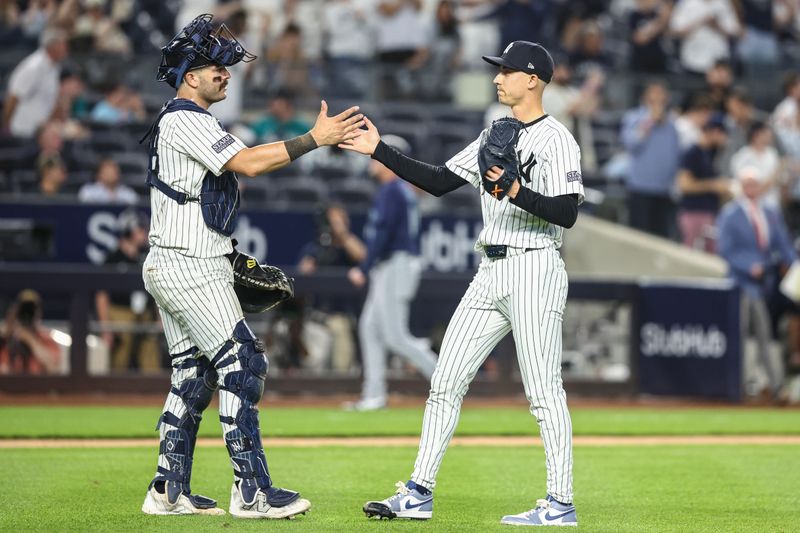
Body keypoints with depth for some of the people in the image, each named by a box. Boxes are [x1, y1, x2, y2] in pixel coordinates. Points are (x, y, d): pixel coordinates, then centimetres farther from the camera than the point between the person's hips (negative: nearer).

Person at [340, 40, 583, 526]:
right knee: (446, 380, 7)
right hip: (492, 272, 9)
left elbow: (566, 214, -17)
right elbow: (439, 181, 17)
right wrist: (379, 151, 12)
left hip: (534, 271, -9)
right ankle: (420, 494, 11)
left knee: (544, 391, -7)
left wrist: (516, 192, -29)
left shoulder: (556, 139, -8)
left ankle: (561, 504, -3)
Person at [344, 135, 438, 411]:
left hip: (395, 264, -10)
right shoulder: (405, 190, 16)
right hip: (388, 271, 10)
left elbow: (383, 235, -21)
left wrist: (364, 270, -19)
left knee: (396, 337, -10)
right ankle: (374, 395, 9)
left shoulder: (390, 191, -14)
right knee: (370, 328, 10)